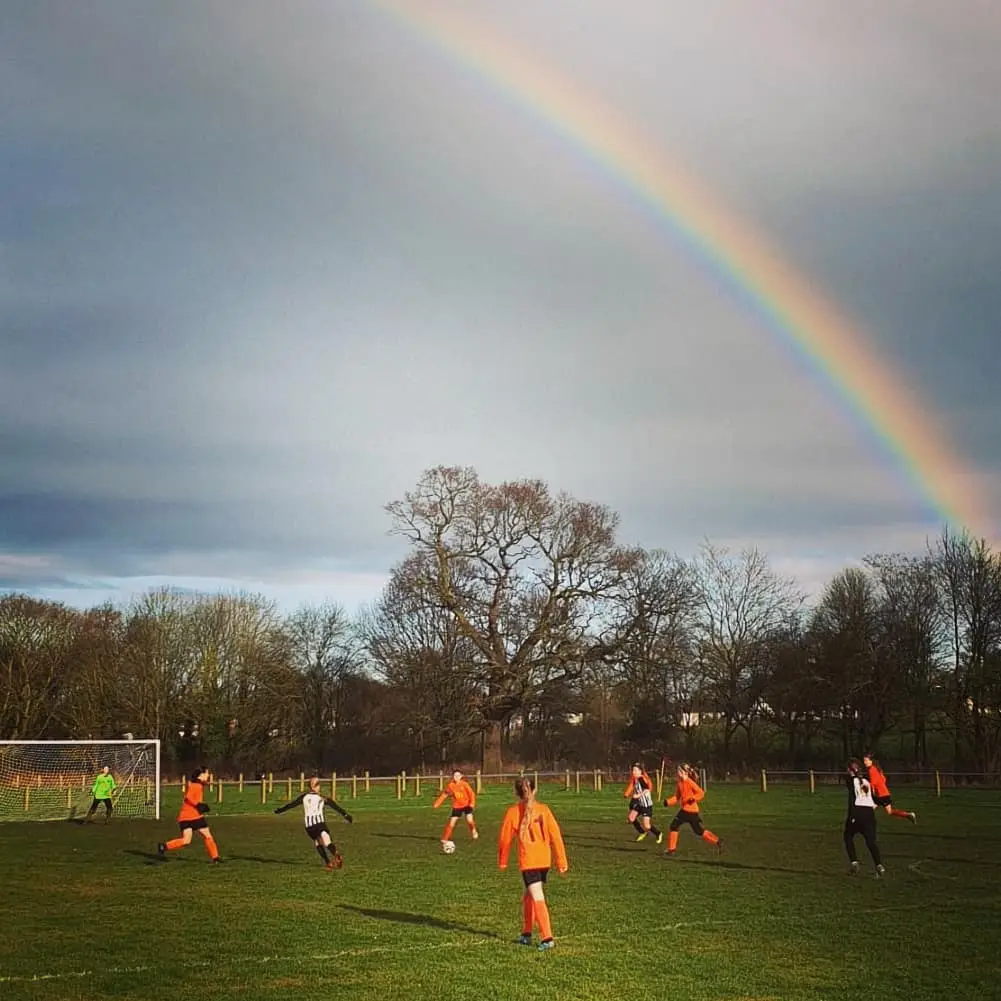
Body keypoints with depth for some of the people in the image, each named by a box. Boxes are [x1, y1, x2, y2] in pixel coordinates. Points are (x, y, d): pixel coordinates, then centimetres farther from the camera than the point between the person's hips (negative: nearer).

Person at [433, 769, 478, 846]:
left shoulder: (464, 784, -13)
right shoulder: (450, 785, -7)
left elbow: (471, 793, -9)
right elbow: (444, 795, 3)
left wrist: (472, 803, -20)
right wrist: (437, 804, 1)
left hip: (466, 805, -2)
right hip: (457, 806, 2)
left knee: (469, 820, -19)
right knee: (452, 822, -4)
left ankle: (473, 831, 14)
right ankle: (445, 838, 12)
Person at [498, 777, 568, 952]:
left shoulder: (513, 812, -5)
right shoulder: (543, 809, 2)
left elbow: (505, 838, 3)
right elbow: (556, 835, 0)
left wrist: (502, 861, 17)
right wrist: (561, 861, 6)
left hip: (528, 862, -4)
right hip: (545, 861, 4)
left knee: (538, 898, -6)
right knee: (529, 896, 21)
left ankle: (547, 938, -15)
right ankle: (526, 934, 29)